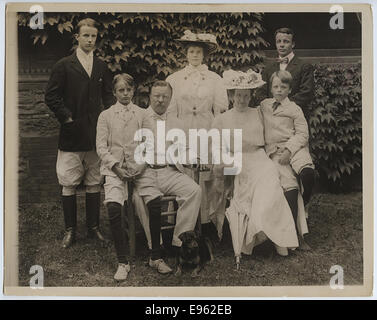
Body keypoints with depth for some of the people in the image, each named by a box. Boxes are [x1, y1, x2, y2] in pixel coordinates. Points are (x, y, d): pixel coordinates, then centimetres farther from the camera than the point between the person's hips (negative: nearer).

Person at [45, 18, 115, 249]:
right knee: (69, 185, 1)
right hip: (72, 135, -3)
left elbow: (109, 97, 16)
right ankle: (70, 230, 13)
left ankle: (94, 227, 21)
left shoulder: (102, 67, 12)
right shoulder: (64, 66, 1)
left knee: (94, 184, 9)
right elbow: (51, 97, -2)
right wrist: (67, 119, -9)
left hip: (96, 135, 3)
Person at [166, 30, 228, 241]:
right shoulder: (174, 79, 11)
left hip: (208, 134, 0)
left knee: (209, 177, -6)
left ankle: (208, 221, 5)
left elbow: (221, 109, 9)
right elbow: (170, 111, 9)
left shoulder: (214, 79, 11)